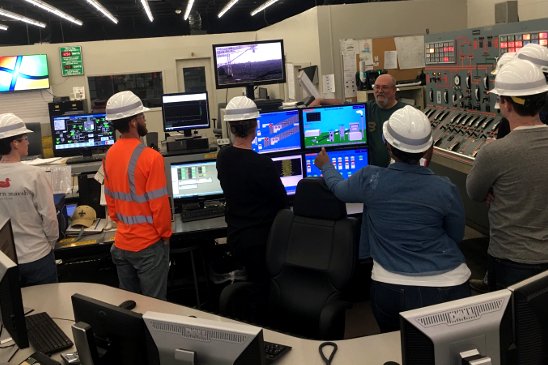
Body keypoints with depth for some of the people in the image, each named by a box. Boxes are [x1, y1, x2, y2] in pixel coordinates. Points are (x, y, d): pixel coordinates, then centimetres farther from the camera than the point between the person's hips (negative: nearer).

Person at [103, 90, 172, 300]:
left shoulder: (110, 155, 2)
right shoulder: (150, 157, -20)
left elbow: (110, 198, 9)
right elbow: (158, 203, -18)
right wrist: (165, 234, -3)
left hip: (121, 243, 7)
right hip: (148, 244, -7)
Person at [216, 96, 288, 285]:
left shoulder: (222, 157, -4)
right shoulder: (263, 164, -25)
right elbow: (283, 203, -10)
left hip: (235, 236, 6)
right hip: (260, 240, -6)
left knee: (254, 284, 20)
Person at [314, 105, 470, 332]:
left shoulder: (370, 179, -12)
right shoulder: (445, 189, -12)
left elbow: (338, 188, 12)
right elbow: (457, 236, 6)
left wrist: (325, 166, 32)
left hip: (390, 289, 1)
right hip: (446, 286, 0)